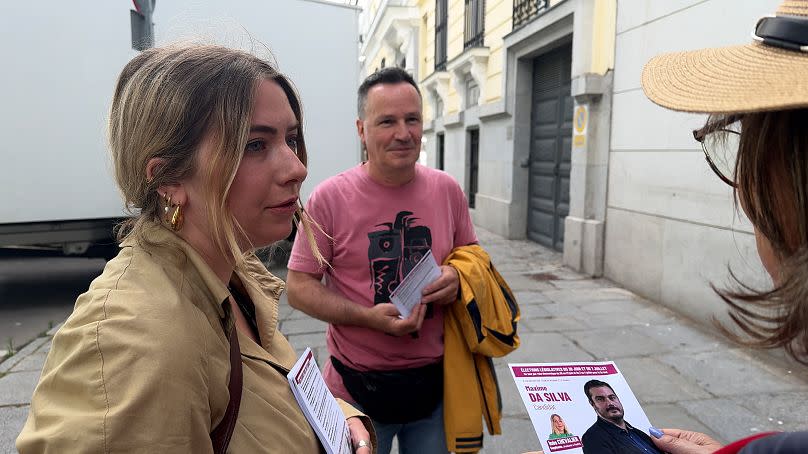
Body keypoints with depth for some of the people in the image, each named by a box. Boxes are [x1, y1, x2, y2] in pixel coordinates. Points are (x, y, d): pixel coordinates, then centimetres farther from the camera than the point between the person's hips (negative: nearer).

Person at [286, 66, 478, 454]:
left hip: (435, 381, 3)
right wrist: (370, 317, -21)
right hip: (359, 385, -3)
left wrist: (458, 277, -11)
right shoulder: (329, 197, -12)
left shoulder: (447, 189, -1)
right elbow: (299, 288, -9)